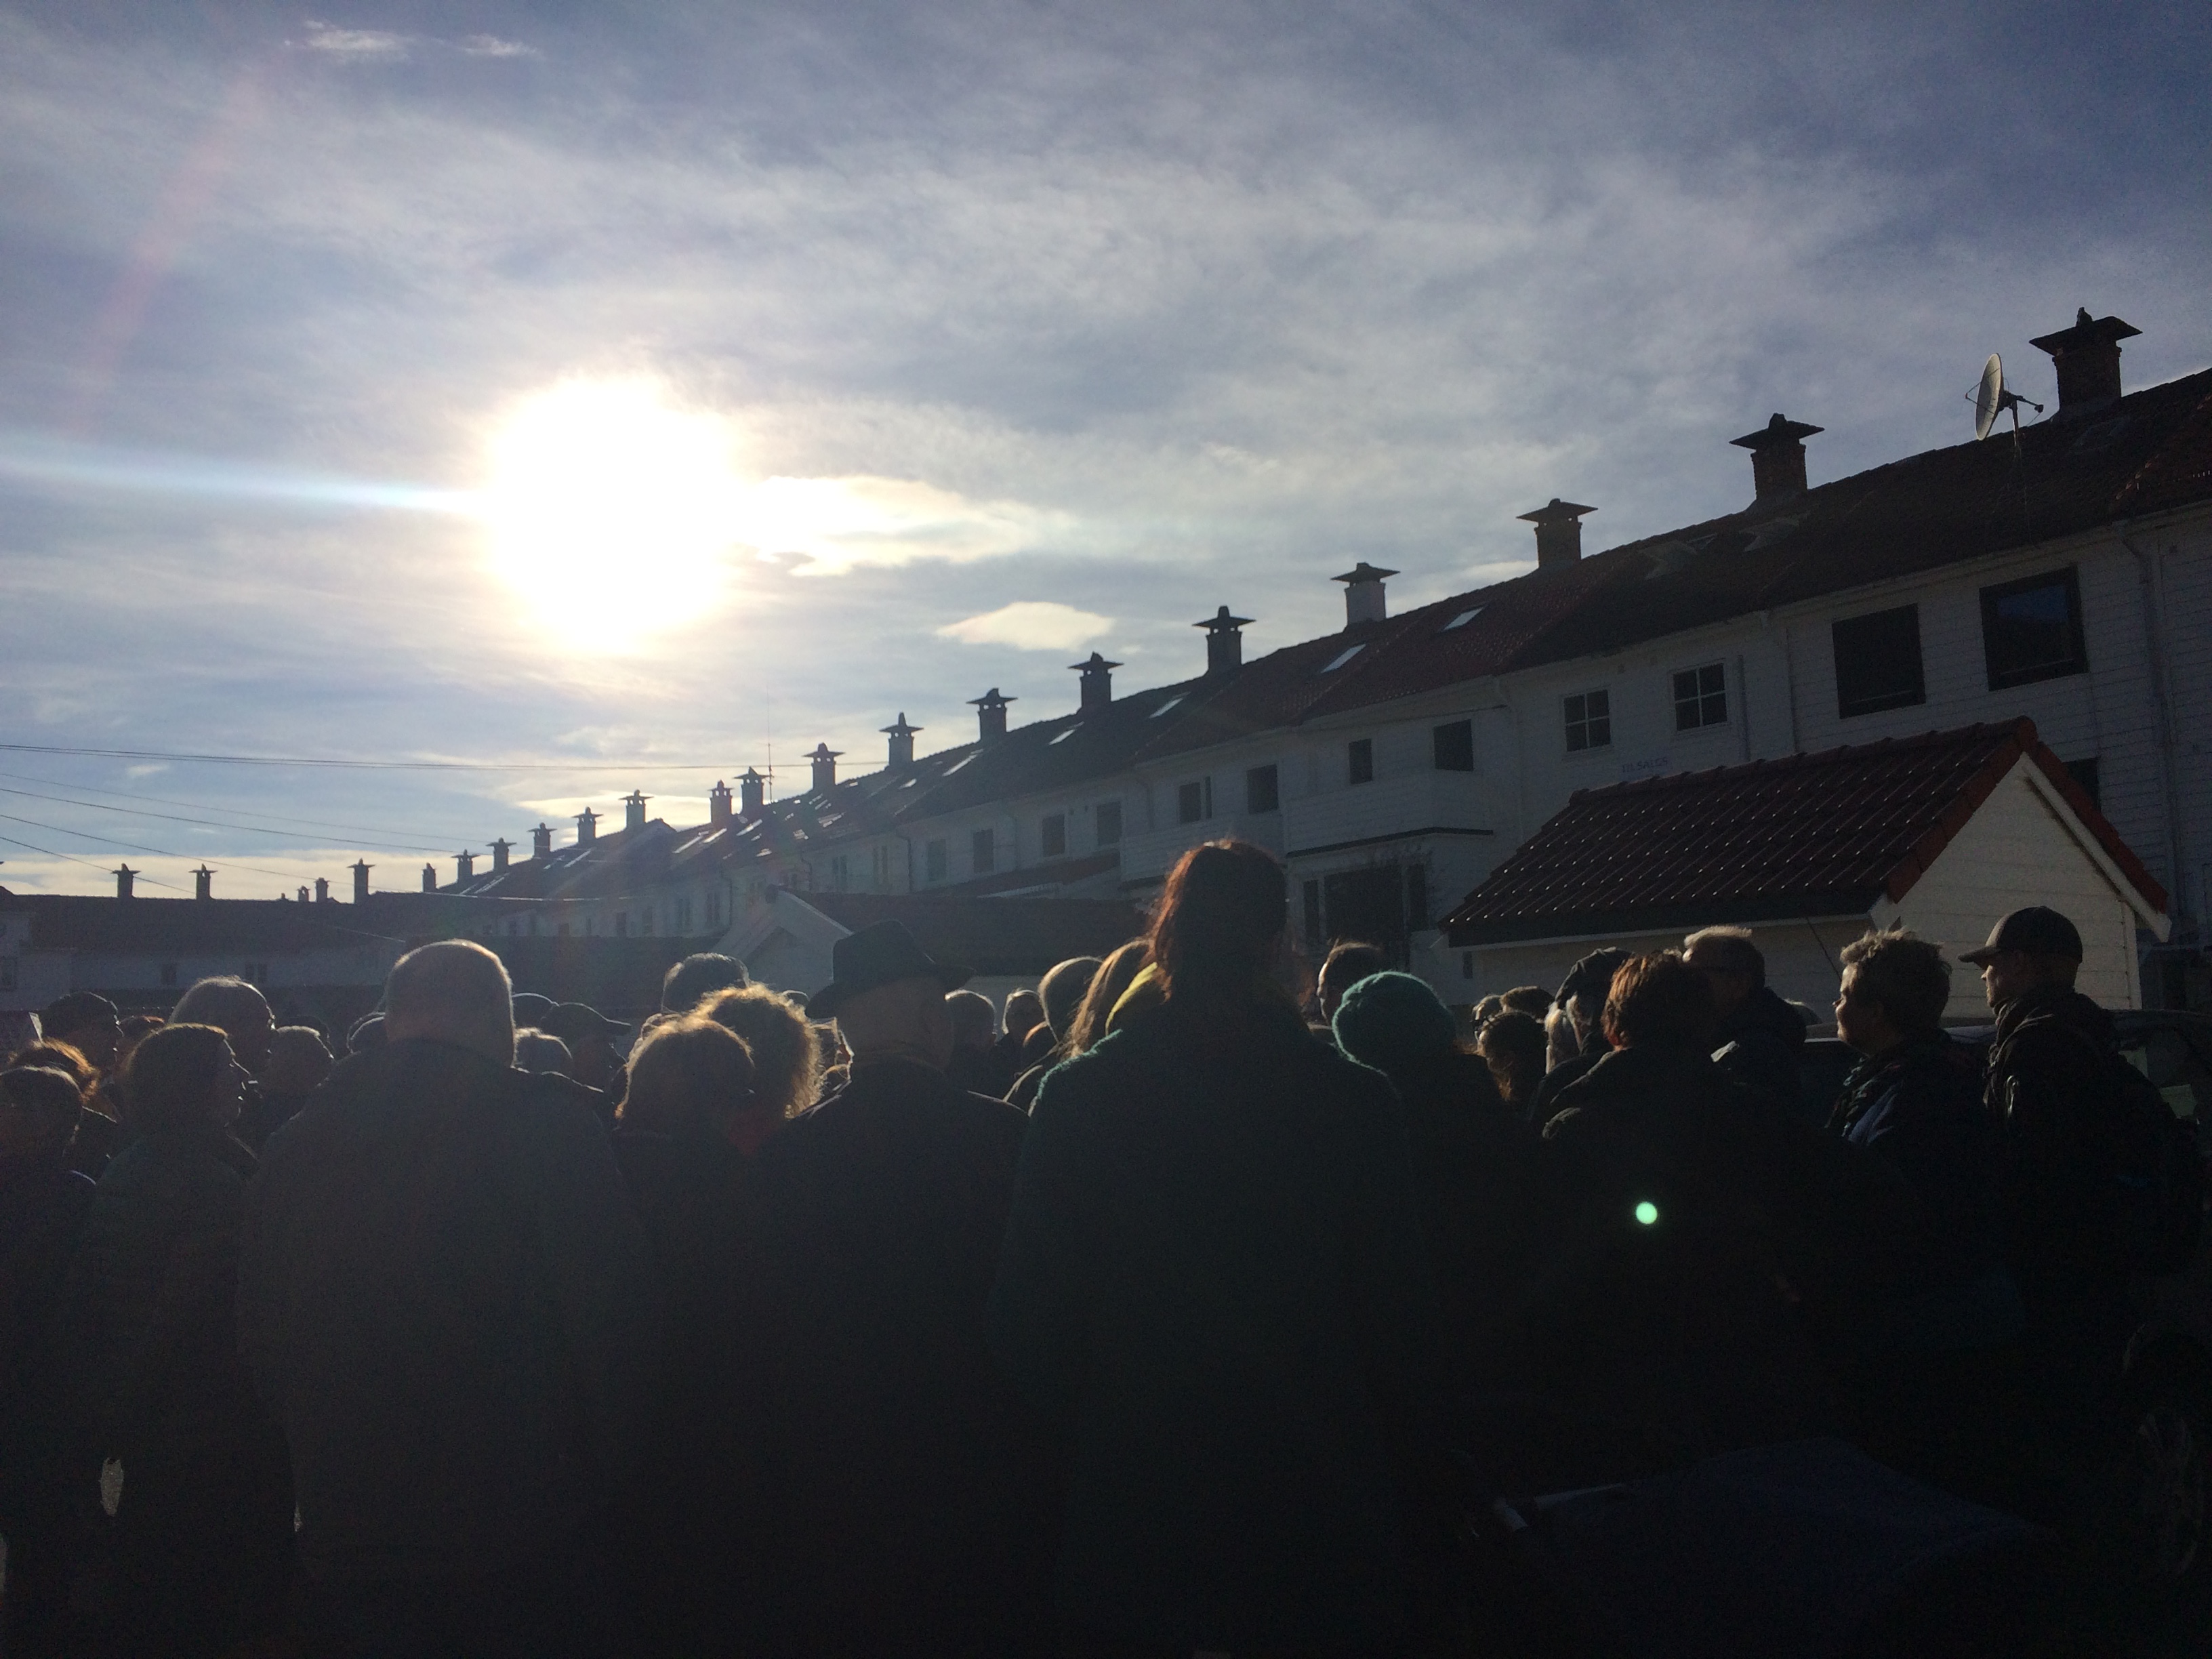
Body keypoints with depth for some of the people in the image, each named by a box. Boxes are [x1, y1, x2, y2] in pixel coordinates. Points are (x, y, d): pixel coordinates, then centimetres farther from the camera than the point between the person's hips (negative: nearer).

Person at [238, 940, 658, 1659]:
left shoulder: (293, 1143, 4)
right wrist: (613, 1485, 0)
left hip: (345, 1544, 5)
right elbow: (613, 1323, -14)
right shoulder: (550, 1120, -13)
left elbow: (260, 1338, 11)